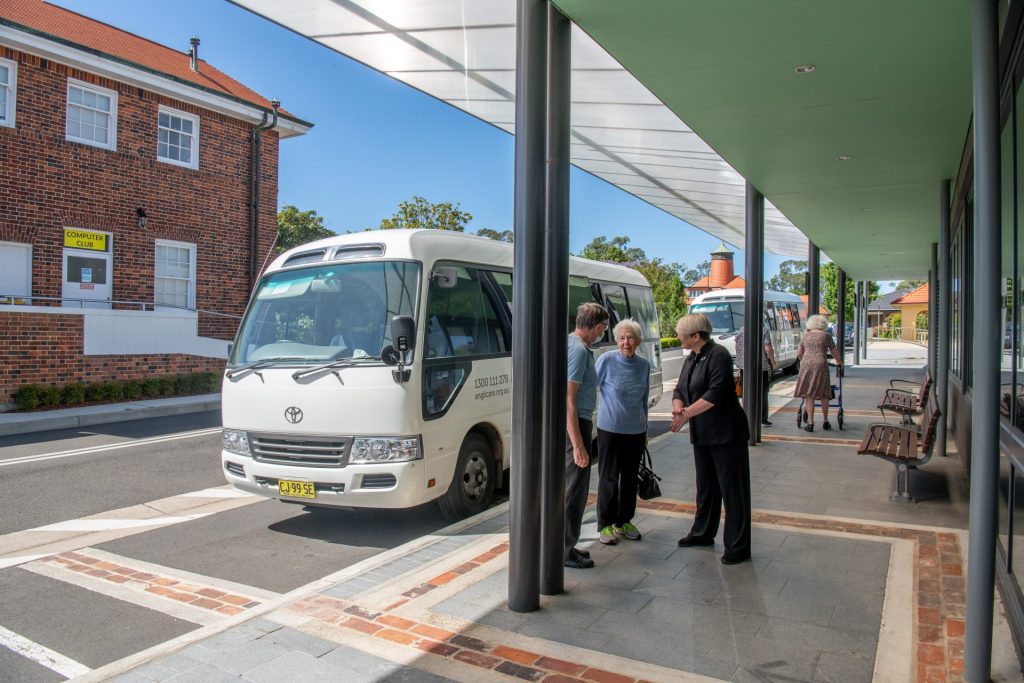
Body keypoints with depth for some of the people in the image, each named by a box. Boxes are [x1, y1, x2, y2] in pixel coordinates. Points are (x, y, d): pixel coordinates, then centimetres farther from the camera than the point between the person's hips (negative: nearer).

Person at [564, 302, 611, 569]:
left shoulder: (571, 343, 11)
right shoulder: (579, 350, -20)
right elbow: (569, 400, -25)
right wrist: (578, 445, -25)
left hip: (571, 423, 10)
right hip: (575, 425, -10)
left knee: (568, 487, 18)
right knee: (574, 489, 0)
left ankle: (565, 545, 29)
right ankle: (565, 550, 9)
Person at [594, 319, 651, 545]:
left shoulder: (644, 365, 3)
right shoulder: (607, 361, -11)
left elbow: (644, 399, 13)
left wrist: (645, 429, 18)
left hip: (636, 431, 4)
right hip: (610, 429, -4)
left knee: (630, 478, 13)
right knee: (609, 478, 3)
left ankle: (624, 521, 28)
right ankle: (605, 524, 15)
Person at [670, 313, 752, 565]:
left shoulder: (718, 355, -15)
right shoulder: (691, 359, 12)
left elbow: (716, 393, -23)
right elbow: (680, 389, 13)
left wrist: (687, 413, -20)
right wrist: (678, 408, -8)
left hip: (726, 433, -9)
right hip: (702, 434, 9)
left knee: (732, 489, -1)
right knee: (706, 486, 20)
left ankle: (738, 547, 6)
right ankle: (702, 532, 35)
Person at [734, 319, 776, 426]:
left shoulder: (742, 330, 3)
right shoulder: (764, 330, -9)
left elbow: (737, 346, 10)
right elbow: (768, 349, -13)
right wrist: (773, 362, -1)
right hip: (762, 366, -3)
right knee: (762, 393, 6)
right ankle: (763, 419, 8)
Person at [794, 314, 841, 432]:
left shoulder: (805, 335, 12)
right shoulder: (826, 336, 5)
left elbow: (799, 353, 18)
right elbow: (835, 352, 12)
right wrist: (839, 362, 31)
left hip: (806, 365, 1)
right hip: (821, 365, -1)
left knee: (809, 395, 2)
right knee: (823, 394, 12)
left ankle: (810, 423, -1)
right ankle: (825, 422, 22)